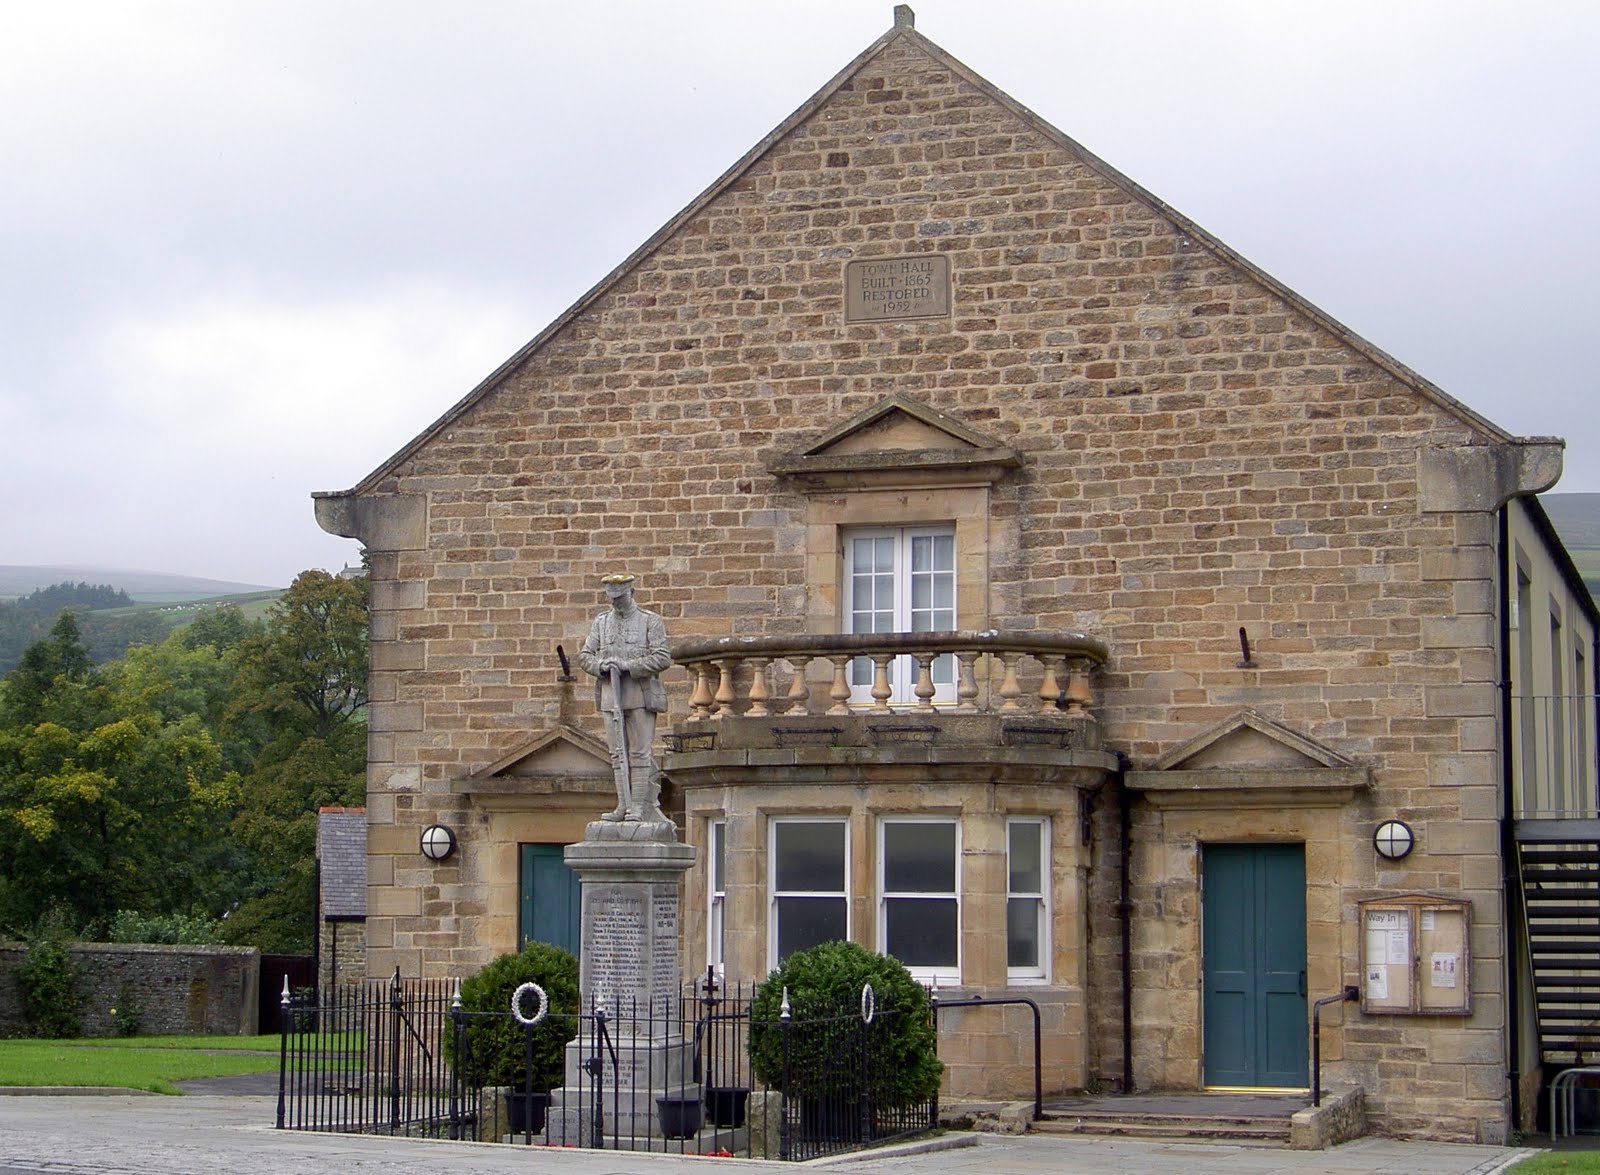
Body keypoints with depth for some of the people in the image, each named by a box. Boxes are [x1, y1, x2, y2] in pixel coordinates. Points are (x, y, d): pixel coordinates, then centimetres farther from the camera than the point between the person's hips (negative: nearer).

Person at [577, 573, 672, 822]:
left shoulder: (650, 621, 2)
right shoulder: (601, 622, 14)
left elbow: (662, 658, -7)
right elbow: (584, 656, 12)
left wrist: (628, 666, -16)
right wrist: (600, 665, -11)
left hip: (641, 696, -4)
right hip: (610, 696, 4)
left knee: (640, 752, -5)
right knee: (618, 753, 3)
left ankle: (639, 806, -3)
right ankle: (623, 805, 4)